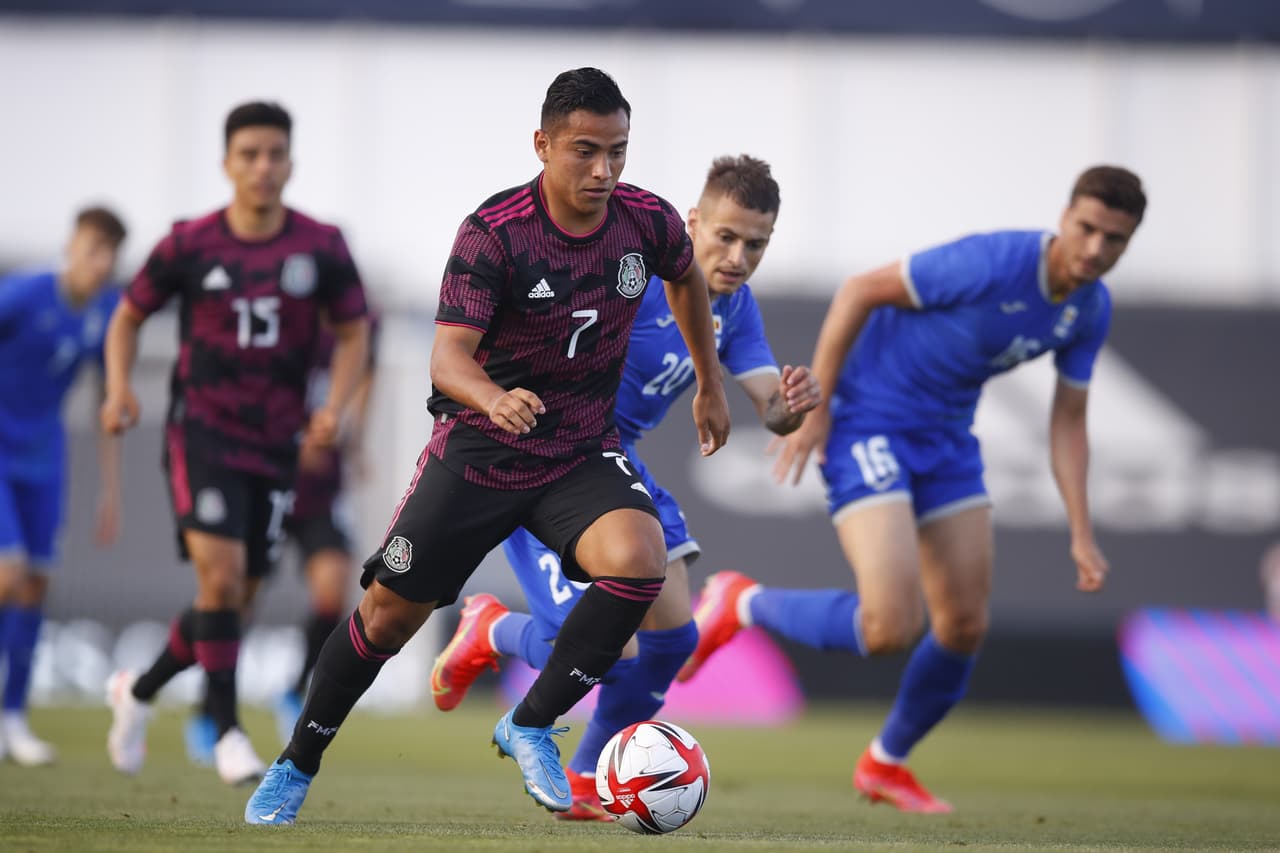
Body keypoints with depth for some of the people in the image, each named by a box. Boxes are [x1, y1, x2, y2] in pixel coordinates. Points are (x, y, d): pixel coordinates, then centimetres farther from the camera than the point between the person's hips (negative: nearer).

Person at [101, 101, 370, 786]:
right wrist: (119, 390, -7)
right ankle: (226, 729, -12)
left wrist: (334, 407, -7)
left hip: (276, 444, 3)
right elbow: (128, 317, 9)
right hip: (201, 429, -3)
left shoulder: (321, 247, -1)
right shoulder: (189, 246, -4)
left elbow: (352, 332, 9)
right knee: (221, 572, -21)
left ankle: (138, 691, 32)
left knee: (233, 600, 7)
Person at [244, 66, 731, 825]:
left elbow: (687, 277, 17)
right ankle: (297, 767, 24)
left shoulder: (648, 221, -8)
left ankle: (531, 727, -9)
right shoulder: (493, 233, -20)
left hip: (583, 451, 2)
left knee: (639, 561, -27)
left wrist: (711, 385, 23)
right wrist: (492, 398, -49)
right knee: (392, 610, 1)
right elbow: (448, 356, -27)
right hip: (478, 449, -2)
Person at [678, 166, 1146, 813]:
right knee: (892, 627, -20)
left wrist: (1081, 535, -1)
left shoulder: (1091, 310, -3)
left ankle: (886, 765, 33)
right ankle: (741, 605, 5)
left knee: (965, 627, 8)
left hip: (945, 440, 8)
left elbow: (1067, 424, 8)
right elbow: (860, 291, -18)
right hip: (867, 428, -8)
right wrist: (814, 408, -16)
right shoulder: (993, 263, -27)